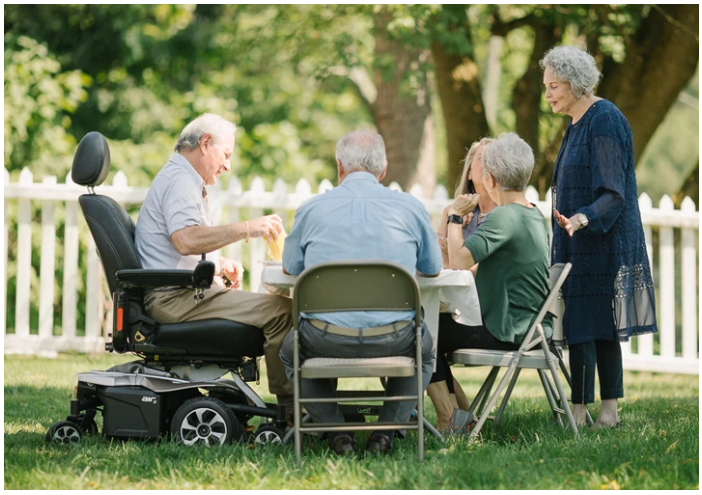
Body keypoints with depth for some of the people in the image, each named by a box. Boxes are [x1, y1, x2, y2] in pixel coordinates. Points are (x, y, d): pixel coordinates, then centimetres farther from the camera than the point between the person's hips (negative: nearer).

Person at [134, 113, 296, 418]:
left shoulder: (179, 179, 24)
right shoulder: (180, 181, -11)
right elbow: (185, 239, -29)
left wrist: (218, 265, 15)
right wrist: (245, 229, -25)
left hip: (179, 294, 12)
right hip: (176, 297, -12)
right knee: (279, 310, -23)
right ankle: (291, 408, -18)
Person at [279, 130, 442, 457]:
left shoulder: (311, 209, 3)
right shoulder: (410, 208, 4)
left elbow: (290, 268, 18)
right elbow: (433, 270, 18)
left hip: (326, 340, 0)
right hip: (394, 339, 0)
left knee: (291, 350, 34)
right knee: (425, 349, 35)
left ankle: (337, 431, 17)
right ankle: (387, 429, 17)